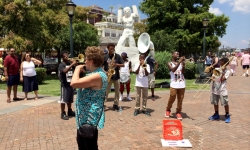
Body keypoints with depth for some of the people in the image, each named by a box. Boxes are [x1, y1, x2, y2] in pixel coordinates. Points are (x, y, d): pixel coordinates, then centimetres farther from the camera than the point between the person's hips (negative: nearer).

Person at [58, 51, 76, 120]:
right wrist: (72, 64, -31)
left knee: (70, 99, 17)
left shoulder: (70, 63, 8)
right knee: (64, 100, -1)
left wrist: (75, 64, -9)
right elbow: (65, 71, -30)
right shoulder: (61, 65, -10)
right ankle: (63, 114, 6)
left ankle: (70, 111, 30)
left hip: (71, 84, 7)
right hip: (65, 85, -6)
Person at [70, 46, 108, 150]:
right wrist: (83, 70, 6)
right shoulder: (96, 73, 8)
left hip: (90, 119, -11)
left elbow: (74, 83, -32)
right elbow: (80, 83, 18)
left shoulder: (97, 76, -27)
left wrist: (78, 69, -15)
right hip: (85, 117, 11)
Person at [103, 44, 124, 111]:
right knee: (106, 91, -1)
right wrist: (105, 72, -13)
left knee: (117, 92, 8)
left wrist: (117, 64, -18)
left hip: (116, 76, 2)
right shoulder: (105, 57, 0)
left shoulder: (117, 56, 1)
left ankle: (116, 104, 20)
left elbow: (123, 65, -1)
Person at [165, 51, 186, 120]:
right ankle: (168, 110, 24)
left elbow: (183, 72, -3)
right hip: (174, 84, -3)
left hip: (182, 84, 3)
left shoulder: (180, 63, 10)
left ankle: (178, 112, 18)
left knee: (180, 99, 6)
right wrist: (179, 62, -21)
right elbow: (173, 69, -18)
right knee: (172, 98, 2)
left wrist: (183, 64, -15)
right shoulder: (170, 63, 2)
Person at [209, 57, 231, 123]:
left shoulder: (227, 71, -4)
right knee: (215, 103, 15)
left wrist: (223, 71, -14)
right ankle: (216, 115, 31)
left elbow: (222, 79, -15)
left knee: (225, 103, 3)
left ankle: (227, 116, 19)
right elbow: (213, 77, 7)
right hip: (215, 89, 5)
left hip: (222, 90, -5)